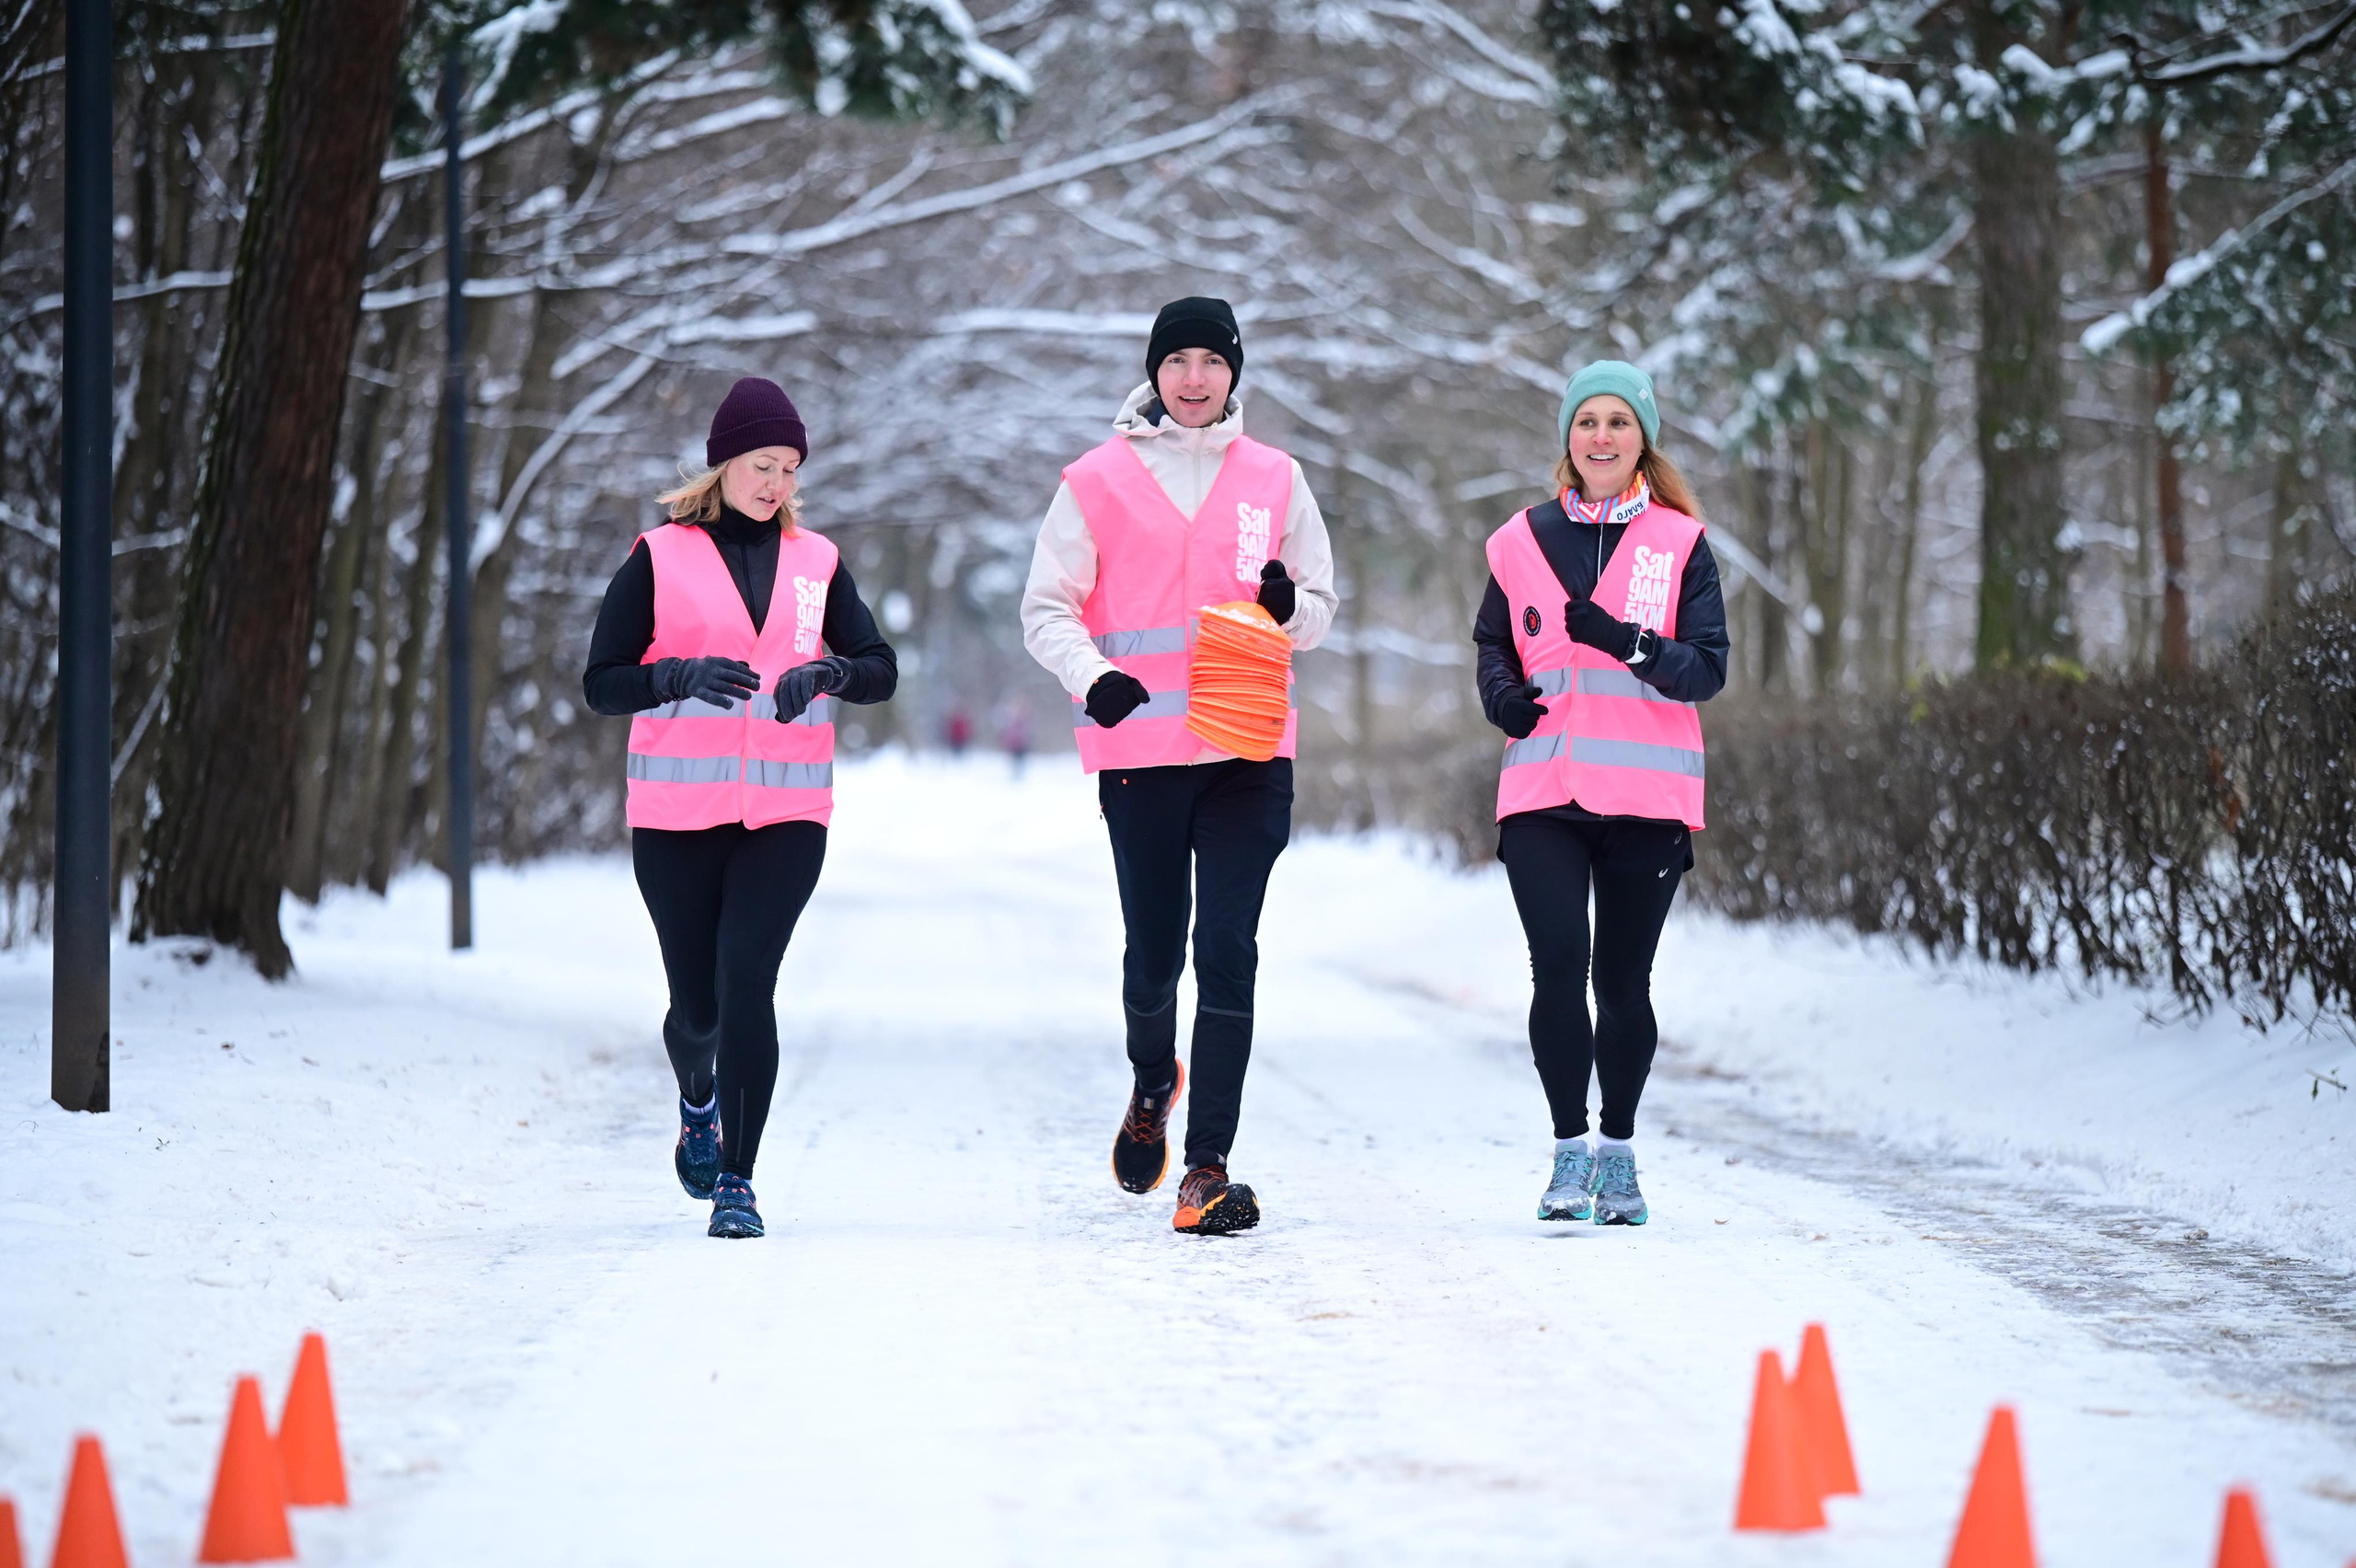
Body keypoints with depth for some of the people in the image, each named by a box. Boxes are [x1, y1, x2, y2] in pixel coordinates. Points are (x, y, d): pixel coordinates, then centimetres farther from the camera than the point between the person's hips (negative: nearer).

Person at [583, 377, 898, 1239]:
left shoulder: (815, 561, 11)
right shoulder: (659, 560, 3)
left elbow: (882, 670, 11)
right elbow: (602, 682, 1)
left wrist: (827, 671, -11)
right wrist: (681, 675, -18)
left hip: (786, 813, 1)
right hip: (676, 813, -1)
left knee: (746, 981, -14)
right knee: (698, 1001, 4)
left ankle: (736, 1180, -11)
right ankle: (698, 1103, 40)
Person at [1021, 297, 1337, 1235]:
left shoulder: (1274, 480, 10)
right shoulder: (1101, 480, 4)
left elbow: (1319, 608, 16)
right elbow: (1048, 609, 3)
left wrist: (1289, 608, -8)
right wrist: (1091, 675, -17)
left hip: (1250, 752, 1)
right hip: (1139, 751, -1)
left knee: (1227, 953, -8)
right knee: (1153, 954, 6)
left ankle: (1209, 1167, -8)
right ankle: (1151, 1088, 39)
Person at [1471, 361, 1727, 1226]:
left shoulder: (1679, 543, 4)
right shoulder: (1524, 540, 9)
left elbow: (1708, 668, -3)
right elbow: (1493, 642, 21)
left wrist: (1626, 641, -20)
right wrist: (1503, 694, -1)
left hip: (1646, 795, -1)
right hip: (1543, 790, 1)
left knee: (1624, 980, 4)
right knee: (1558, 964, -14)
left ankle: (1617, 1151, 19)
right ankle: (1568, 1148, -5)